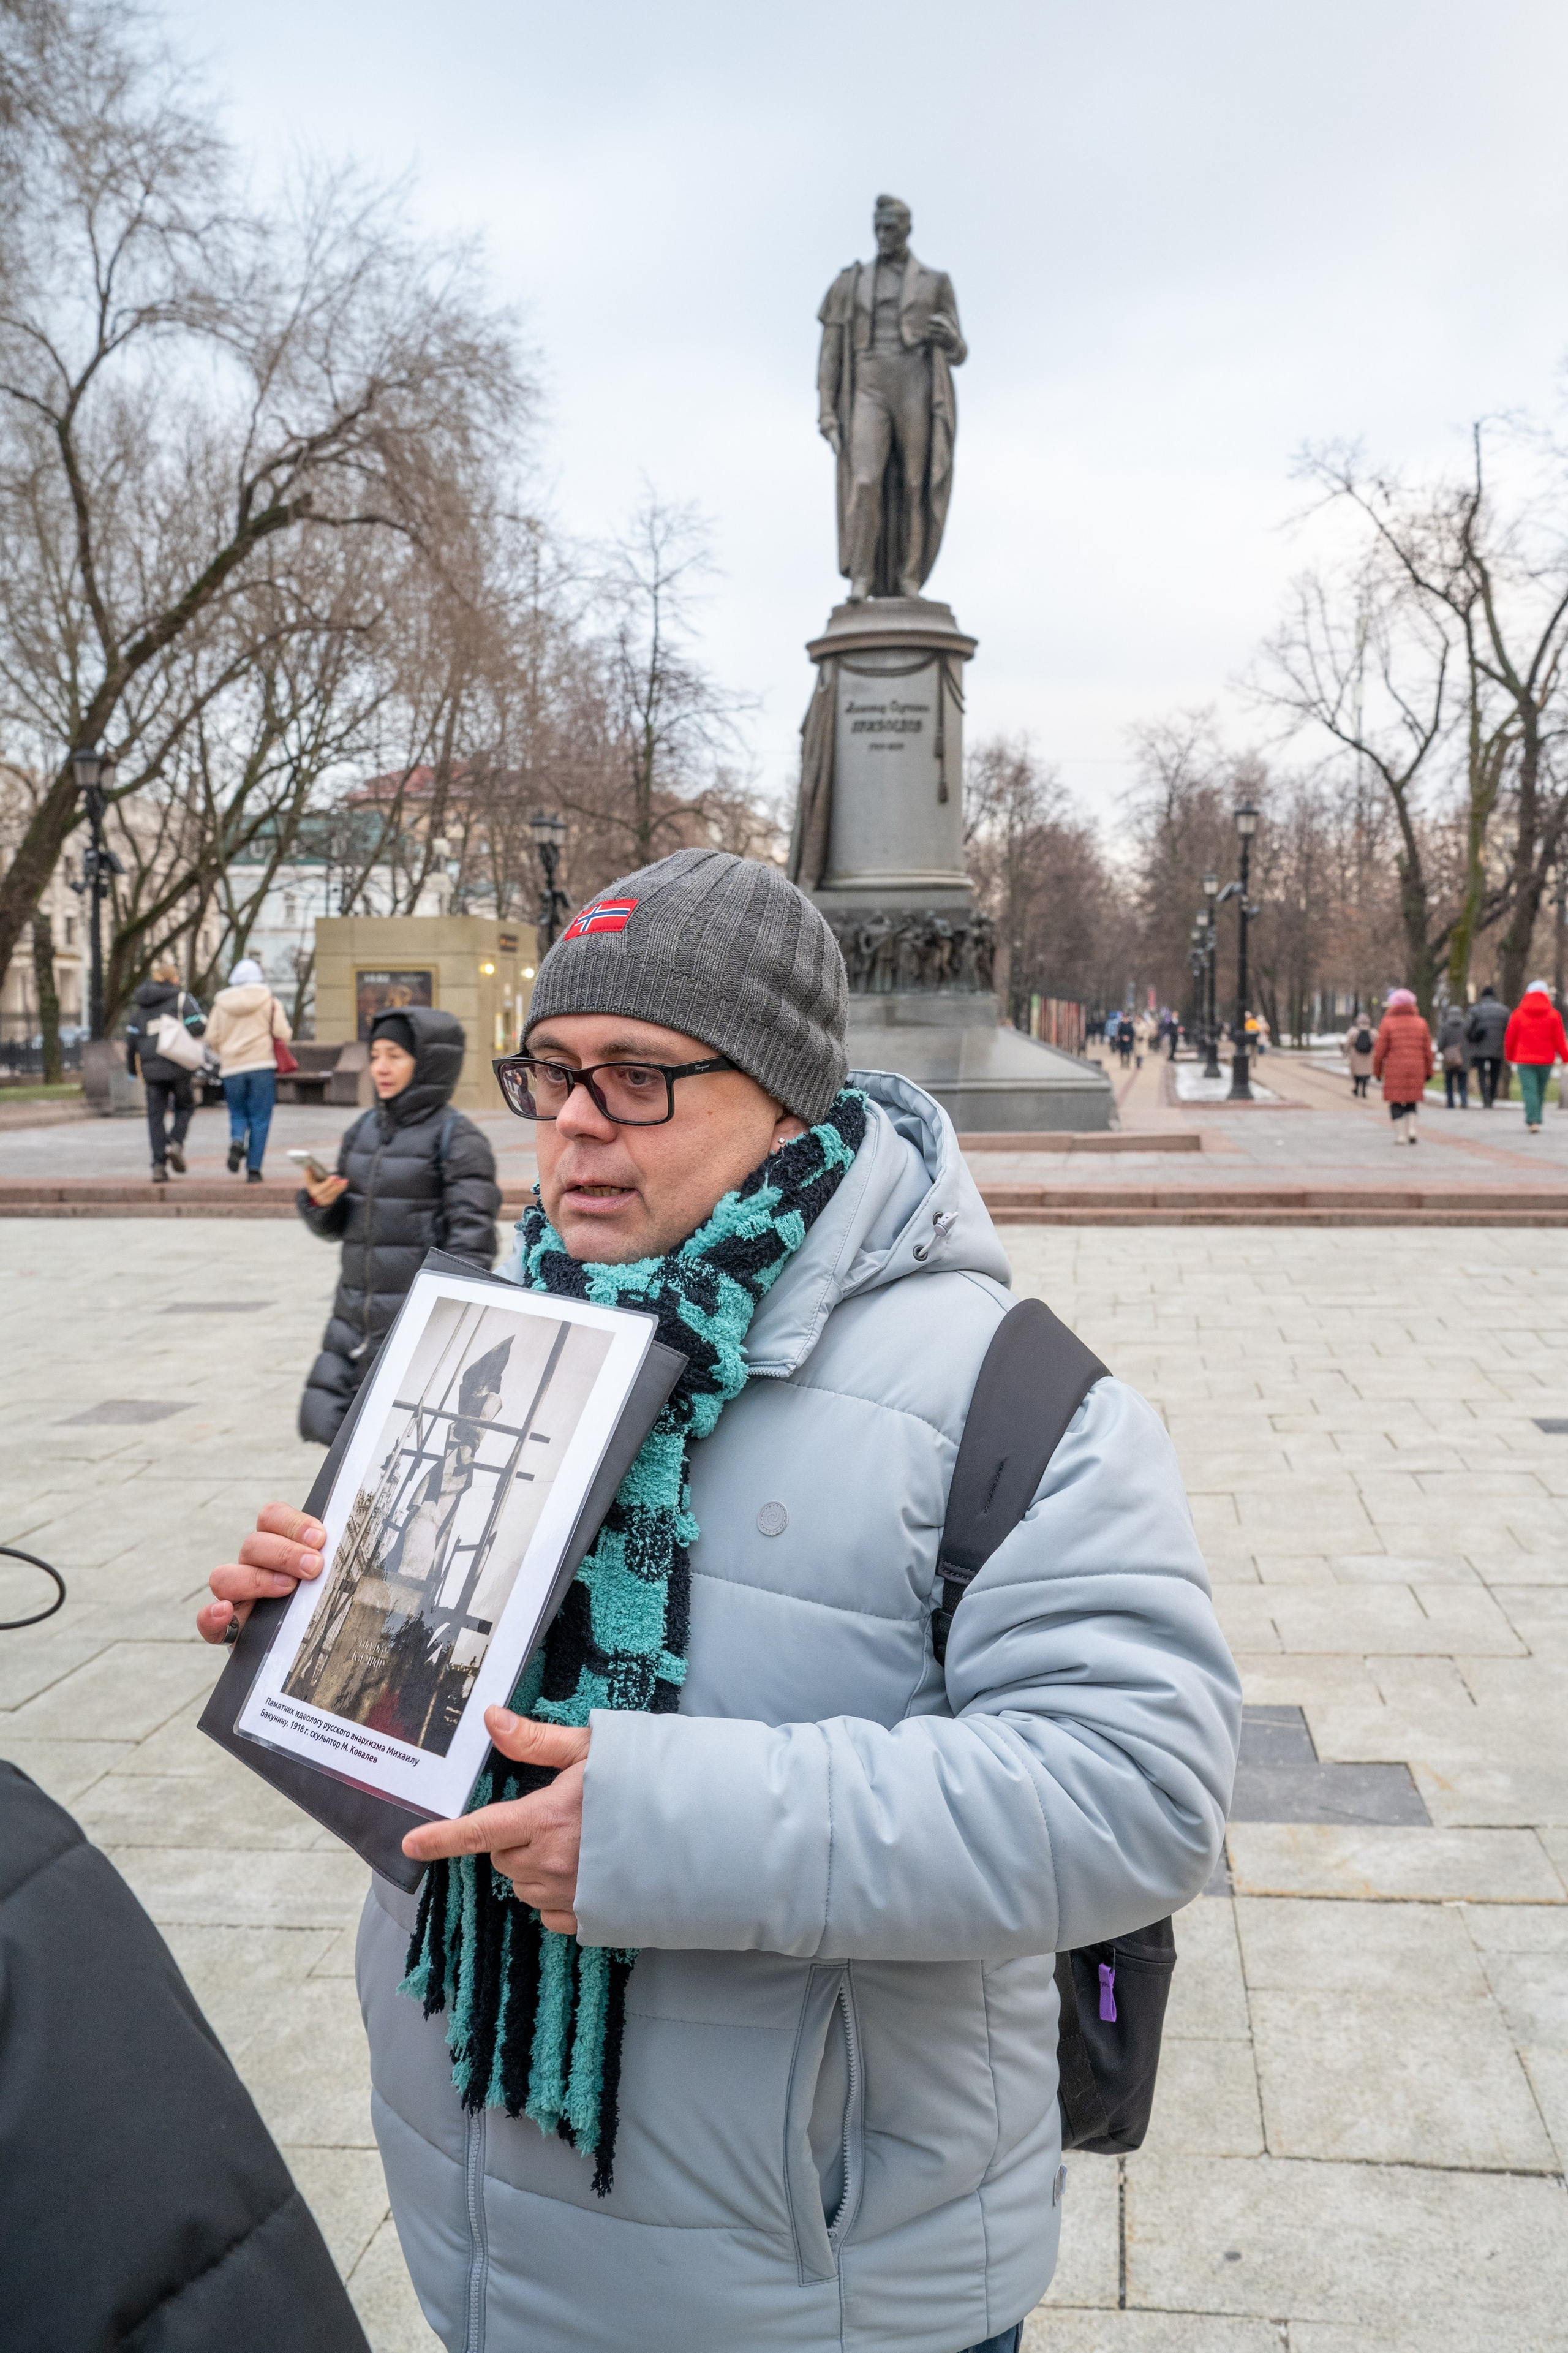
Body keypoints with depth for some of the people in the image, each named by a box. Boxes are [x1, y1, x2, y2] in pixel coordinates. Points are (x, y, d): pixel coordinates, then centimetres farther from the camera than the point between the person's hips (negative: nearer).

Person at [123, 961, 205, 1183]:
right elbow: (198, 1027, -10)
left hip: (151, 1068, 3)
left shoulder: (140, 1006, 14)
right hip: (178, 1065, -3)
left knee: (156, 1115, 5)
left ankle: (159, 1165, -3)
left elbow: (131, 1039, 11)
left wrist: (133, 1069, 20)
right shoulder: (181, 999, 1)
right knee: (185, 1106, 16)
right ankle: (177, 1142, -9)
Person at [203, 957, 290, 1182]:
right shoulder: (269, 1002, 2)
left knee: (238, 1114, 16)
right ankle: (254, 1169, -1)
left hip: (232, 1069, 2)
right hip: (263, 1065, -2)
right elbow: (283, 1034, -5)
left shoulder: (221, 1004, 8)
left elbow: (212, 1038, 5)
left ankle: (237, 1141, -16)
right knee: (260, 1119, 3)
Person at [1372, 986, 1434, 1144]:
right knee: (1412, 1101, 16)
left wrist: (1377, 1071, 4)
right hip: (1416, 1069, 3)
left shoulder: (1387, 1023, -3)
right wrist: (1428, 1071, 15)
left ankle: (1400, 1134, -1)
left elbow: (1380, 1050, -5)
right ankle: (1411, 1129, 1)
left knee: (1396, 1101, 4)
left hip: (1394, 1070, -3)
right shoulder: (1421, 1023, 6)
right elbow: (1428, 1050, 7)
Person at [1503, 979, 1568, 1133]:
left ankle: (1533, 1122, -18)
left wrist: (1509, 1056, 18)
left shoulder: (1518, 1014, -2)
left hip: (1524, 1060, -1)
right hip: (1546, 1061, 1)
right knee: (1541, 1091, 13)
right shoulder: (1553, 1015, -1)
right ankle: (1536, 1121, 18)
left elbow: (1510, 1038, 4)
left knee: (1529, 1090, -5)